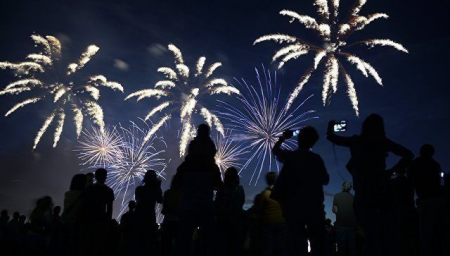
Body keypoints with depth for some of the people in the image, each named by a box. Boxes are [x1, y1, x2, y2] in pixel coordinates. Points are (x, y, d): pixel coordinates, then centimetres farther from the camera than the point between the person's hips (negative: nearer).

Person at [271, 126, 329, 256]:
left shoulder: (291, 156, 0)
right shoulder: (317, 159, 3)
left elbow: (275, 150, 19)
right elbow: (325, 180, 11)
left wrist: (283, 137, 32)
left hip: (295, 207, -1)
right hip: (314, 206, 1)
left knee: (297, 243, -1)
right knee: (318, 244, 7)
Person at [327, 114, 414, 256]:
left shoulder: (356, 141, 1)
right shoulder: (384, 142, 5)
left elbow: (331, 137, 11)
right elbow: (408, 154, 5)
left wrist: (330, 127, 31)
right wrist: (391, 171, 5)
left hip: (364, 192, -1)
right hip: (382, 189, 1)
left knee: (371, 232, 0)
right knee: (389, 231, 8)